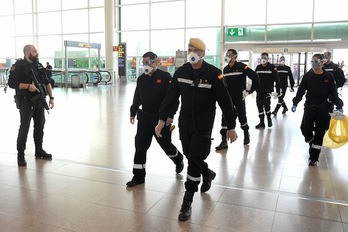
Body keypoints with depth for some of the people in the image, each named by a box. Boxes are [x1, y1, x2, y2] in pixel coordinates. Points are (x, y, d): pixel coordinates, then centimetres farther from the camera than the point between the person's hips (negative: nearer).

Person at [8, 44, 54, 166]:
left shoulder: (39, 65, 11)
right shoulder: (18, 66, -8)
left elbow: (47, 82, 14)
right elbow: (11, 83, -13)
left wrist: (51, 97, 8)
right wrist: (28, 86, -23)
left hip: (39, 101, 6)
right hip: (25, 101, -6)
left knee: (40, 125, 12)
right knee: (24, 127, -5)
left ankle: (39, 150, 26)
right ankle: (20, 155, 3)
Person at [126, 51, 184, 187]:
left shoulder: (165, 77, -11)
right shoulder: (141, 79, 7)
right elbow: (136, 98, 16)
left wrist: (170, 115, -18)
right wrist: (133, 113, 14)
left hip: (162, 118, -5)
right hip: (144, 117, 5)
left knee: (165, 144, 9)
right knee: (140, 145, 1)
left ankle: (179, 160, 41)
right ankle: (138, 176, 11)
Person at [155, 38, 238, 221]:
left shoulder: (213, 73, -12)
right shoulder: (181, 72, 0)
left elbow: (225, 101, -9)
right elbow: (171, 97, 3)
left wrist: (231, 127, -8)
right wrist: (162, 119, -1)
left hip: (204, 123, -5)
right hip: (184, 121, 5)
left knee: (194, 158, -8)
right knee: (190, 156, 14)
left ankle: (187, 201, 5)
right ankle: (208, 174, 46)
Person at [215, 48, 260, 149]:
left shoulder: (241, 67, -13)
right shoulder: (225, 69, 7)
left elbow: (255, 77, -15)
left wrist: (250, 90, -12)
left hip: (239, 97, -4)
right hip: (228, 97, 4)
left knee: (242, 116, 11)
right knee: (225, 118, -5)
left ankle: (246, 134, 38)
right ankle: (224, 141, -1)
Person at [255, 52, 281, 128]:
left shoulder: (272, 67, -5)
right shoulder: (258, 67, 8)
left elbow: (276, 79, -7)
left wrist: (278, 90, -11)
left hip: (268, 90, -4)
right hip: (259, 90, 4)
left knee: (266, 105, -11)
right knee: (259, 106, 3)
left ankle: (269, 119, 14)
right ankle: (262, 122, 14)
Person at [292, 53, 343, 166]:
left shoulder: (329, 77, 0)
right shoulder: (307, 76, 0)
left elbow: (334, 93, 4)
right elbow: (300, 91, -2)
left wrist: (339, 106, 1)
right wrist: (295, 103, -12)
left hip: (323, 109, 0)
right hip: (309, 107, 0)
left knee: (319, 133, 2)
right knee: (305, 128, -8)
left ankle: (313, 158, 12)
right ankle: (311, 142, 29)